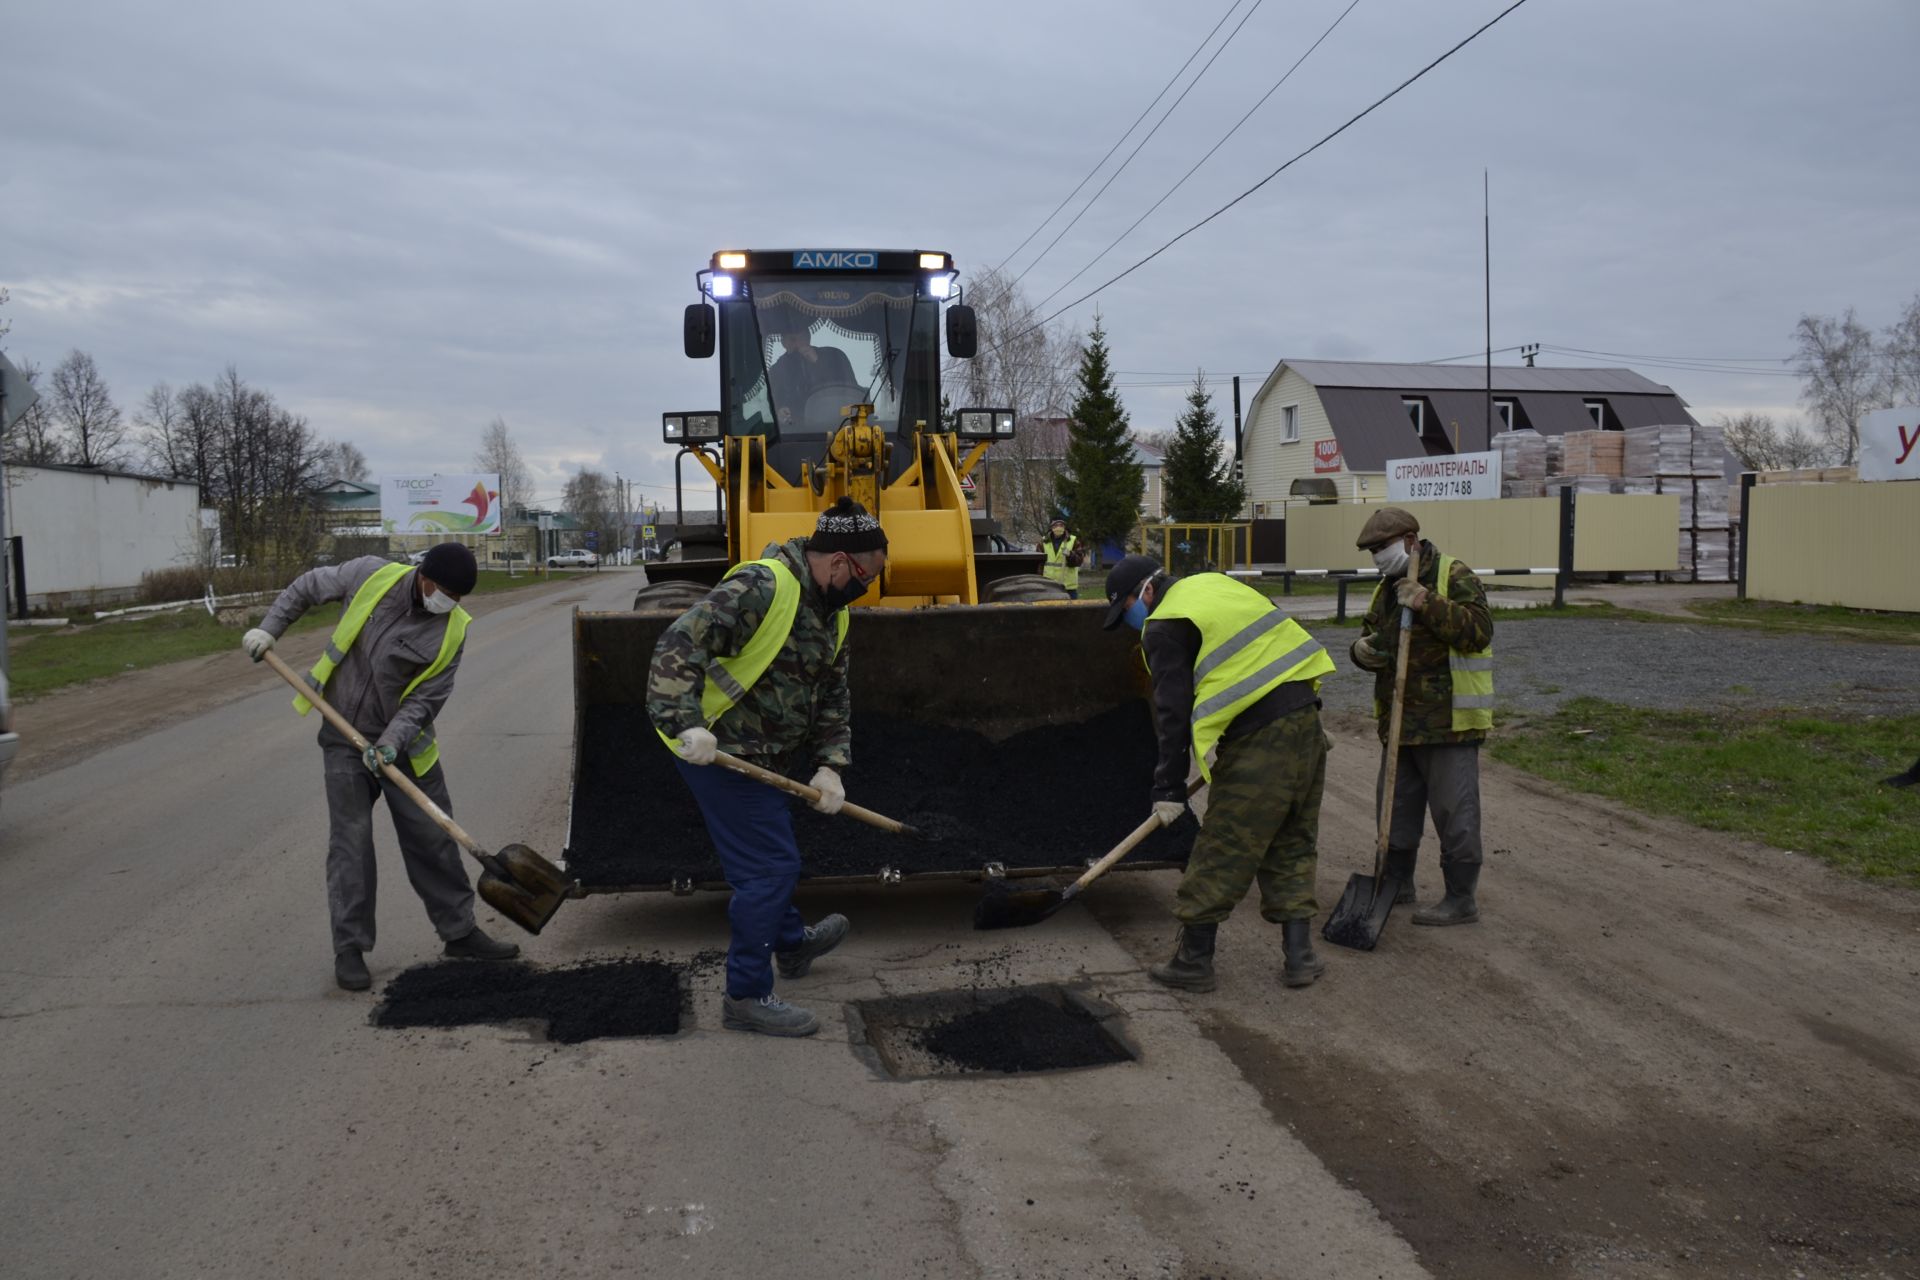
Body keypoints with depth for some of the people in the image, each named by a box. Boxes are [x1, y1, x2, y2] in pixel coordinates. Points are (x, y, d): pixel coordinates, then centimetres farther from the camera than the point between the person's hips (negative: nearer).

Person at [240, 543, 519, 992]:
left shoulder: (452, 629, -11)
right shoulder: (372, 575, -13)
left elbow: (426, 699, -13)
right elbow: (307, 587, 5)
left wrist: (391, 742, -25)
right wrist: (268, 629, -1)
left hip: (404, 743, 1)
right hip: (344, 739, -1)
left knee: (434, 839, 6)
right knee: (350, 842, -2)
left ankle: (460, 931, 20)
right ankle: (349, 950, 8)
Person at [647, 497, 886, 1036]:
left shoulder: (831, 613, 7)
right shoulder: (760, 587, -24)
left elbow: (833, 697, 11)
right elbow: (679, 645, -31)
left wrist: (829, 765, -1)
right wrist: (688, 723, -38)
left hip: (764, 754, 10)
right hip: (714, 748, -10)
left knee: (769, 854, 28)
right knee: (770, 864, -7)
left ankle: (791, 942, 50)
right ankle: (747, 996, 4)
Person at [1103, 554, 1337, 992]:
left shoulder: (1164, 627, -5)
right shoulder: (1216, 586, 20)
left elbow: (1173, 713, -9)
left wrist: (1168, 788, -3)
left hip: (1258, 740, -8)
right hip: (1306, 717, 9)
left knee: (1221, 852, 1)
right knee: (1293, 845, 17)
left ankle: (1193, 961, 11)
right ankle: (1299, 956, 20)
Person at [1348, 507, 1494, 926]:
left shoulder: (1454, 577, -10)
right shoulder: (1387, 587, 16)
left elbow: (1479, 631, -22)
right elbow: (1372, 635, 20)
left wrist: (1428, 604, -30)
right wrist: (1363, 650, -3)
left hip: (1448, 722, -8)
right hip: (1400, 721, 9)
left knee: (1454, 812, -2)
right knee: (1396, 805, 17)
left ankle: (1461, 899, 7)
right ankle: (1397, 883, 31)